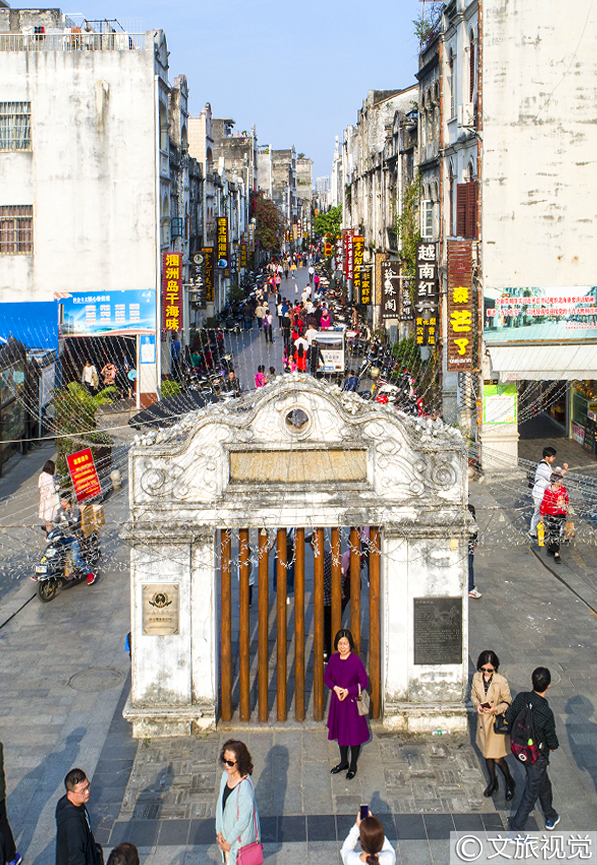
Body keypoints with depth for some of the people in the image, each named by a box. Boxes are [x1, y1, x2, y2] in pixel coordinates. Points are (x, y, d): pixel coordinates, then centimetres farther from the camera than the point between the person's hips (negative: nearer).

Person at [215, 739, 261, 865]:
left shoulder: (245, 786, -32)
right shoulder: (226, 775, -9)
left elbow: (243, 820, -25)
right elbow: (220, 804, 2)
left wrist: (229, 841, -14)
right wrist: (219, 831, 0)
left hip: (241, 837, -6)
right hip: (226, 832, 6)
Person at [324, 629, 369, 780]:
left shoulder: (356, 661, -19)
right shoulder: (334, 659, -5)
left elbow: (364, 682, -12)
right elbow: (326, 677, 7)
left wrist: (348, 691, -20)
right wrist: (335, 688, -12)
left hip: (352, 700, -5)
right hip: (337, 700, 5)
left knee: (354, 733, 7)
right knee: (340, 731, 18)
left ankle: (353, 766, 25)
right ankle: (343, 762, 37)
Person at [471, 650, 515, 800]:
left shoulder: (501, 682, -19)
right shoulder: (477, 678, -7)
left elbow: (508, 702, -9)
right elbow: (473, 695, 8)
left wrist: (495, 709, -25)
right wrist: (477, 705, -12)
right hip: (483, 720, 5)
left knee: (497, 758, 0)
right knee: (487, 754, 18)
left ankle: (509, 783, 25)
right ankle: (493, 782, 39)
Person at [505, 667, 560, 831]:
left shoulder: (521, 697, -17)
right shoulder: (546, 713, -32)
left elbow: (509, 718, -2)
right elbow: (552, 741, -18)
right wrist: (554, 746, 6)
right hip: (537, 756, -7)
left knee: (544, 784, 28)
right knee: (531, 793, 11)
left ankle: (551, 818, 49)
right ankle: (516, 830, 19)